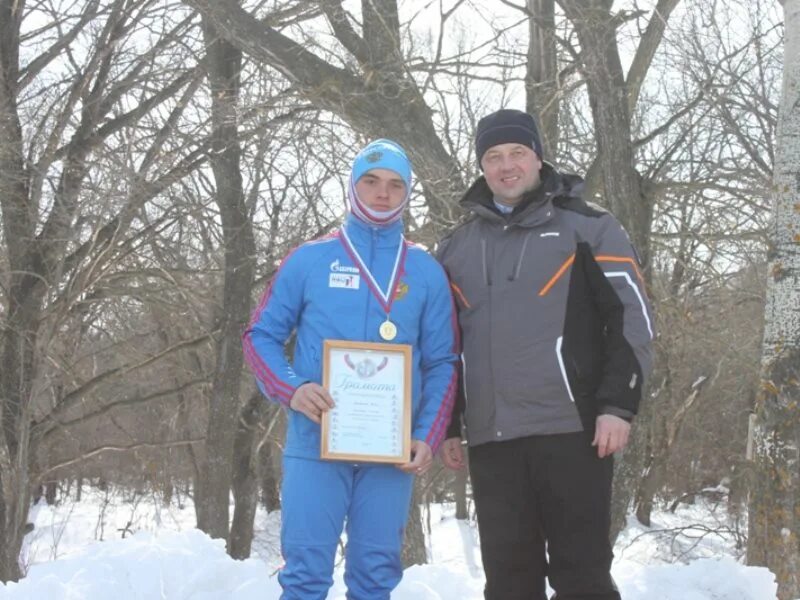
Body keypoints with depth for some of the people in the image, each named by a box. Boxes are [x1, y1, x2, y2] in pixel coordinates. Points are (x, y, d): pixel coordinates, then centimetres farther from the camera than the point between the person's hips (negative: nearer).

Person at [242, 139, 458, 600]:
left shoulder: (426, 272, 9)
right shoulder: (309, 260, 5)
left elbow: (443, 363, 9)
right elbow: (261, 335, 7)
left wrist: (428, 437, -5)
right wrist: (292, 389, -12)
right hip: (315, 444, -1)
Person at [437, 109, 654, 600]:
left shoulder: (588, 227, 3)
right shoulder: (457, 247, 16)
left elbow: (631, 318, -2)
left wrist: (618, 405, -10)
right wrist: (448, 424, 15)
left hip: (572, 430, -4)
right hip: (491, 438, 4)